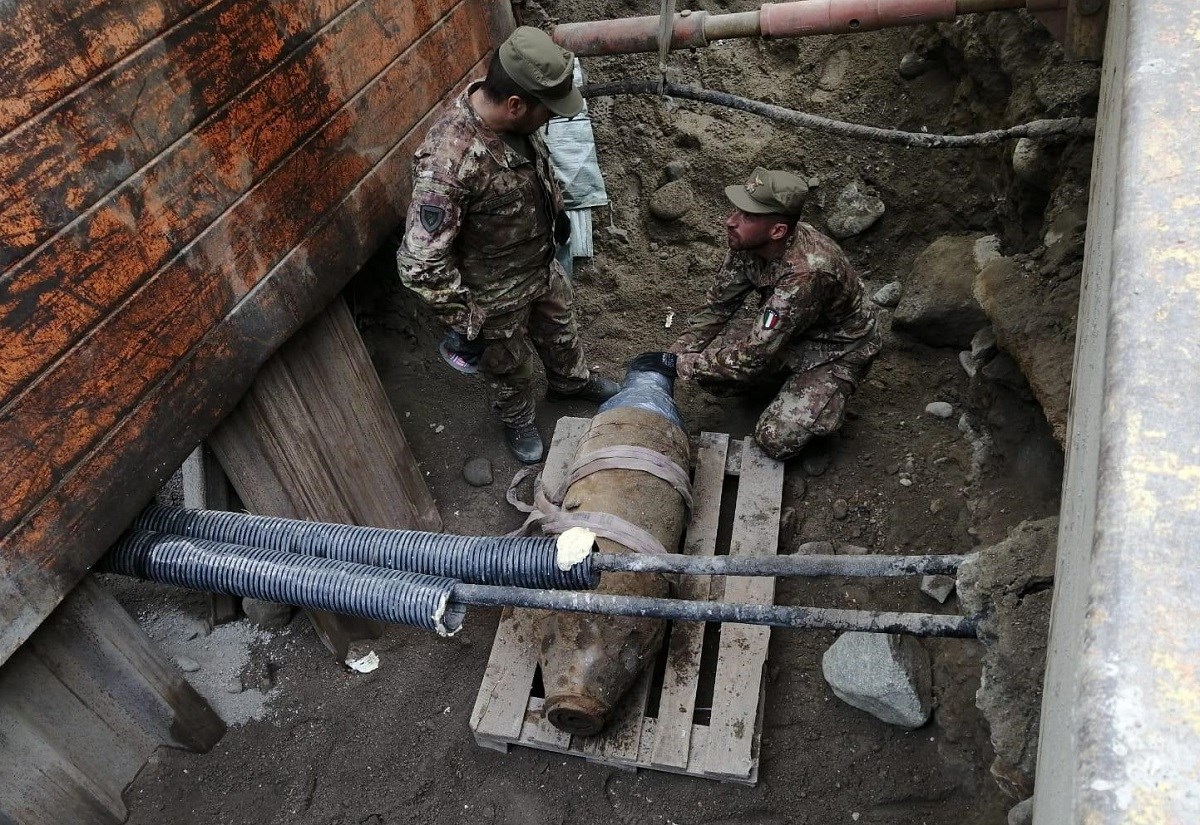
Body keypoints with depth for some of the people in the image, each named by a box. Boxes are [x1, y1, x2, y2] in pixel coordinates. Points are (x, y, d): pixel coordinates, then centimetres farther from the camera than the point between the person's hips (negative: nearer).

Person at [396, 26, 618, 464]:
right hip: (496, 292, -6)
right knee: (508, 364, 23)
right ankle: (518, 421, 53)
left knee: (559, 327, 32)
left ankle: (571, 381, 63)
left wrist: (557, 211, 20)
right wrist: (463, 323, -27)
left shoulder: (509, 111, -17)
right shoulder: (448, 162, -41)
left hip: (542, 262, 7)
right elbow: (419, 263, -35)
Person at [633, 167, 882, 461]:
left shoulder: (805, 273, -41)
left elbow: (753, 356, -36)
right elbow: (718, 304, -3)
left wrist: (679, 364, -30)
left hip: (836, 351, -7)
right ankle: (791, 382, 10)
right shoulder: (747, 242, -17)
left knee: (776, 440, -22)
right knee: (706, 363, -12)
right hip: (788, 338, 7)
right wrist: (676, 353, -14)